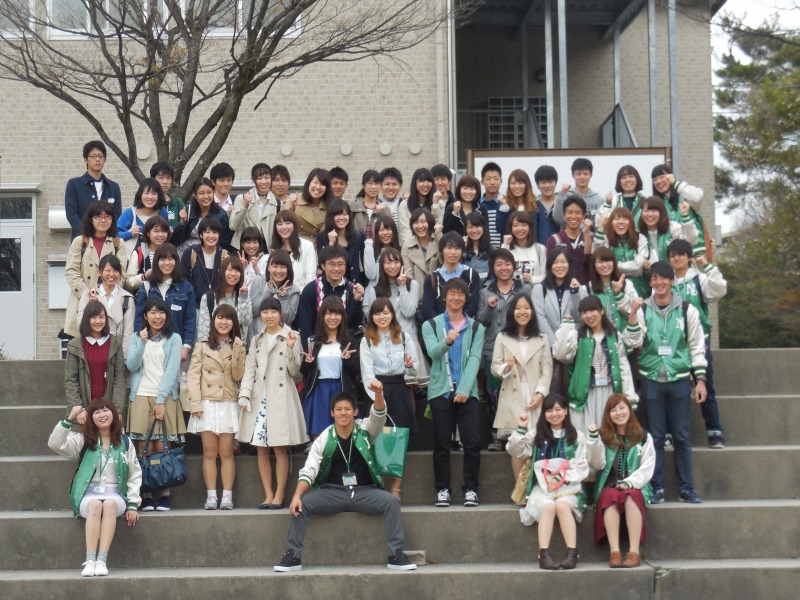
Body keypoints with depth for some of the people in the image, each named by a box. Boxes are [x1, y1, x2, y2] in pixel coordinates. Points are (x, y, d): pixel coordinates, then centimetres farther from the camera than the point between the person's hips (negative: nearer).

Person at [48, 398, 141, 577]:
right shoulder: (83, 441, 9)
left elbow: (135, 474, 9)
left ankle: (102, 560, -40)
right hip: (89, 494, 0)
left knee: (110, 504, -36)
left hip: (115, 494, 0)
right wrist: (69, 420, -20)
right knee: (95, 504, -36)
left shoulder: (125, 442, 11)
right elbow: (55, 444, -8)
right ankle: (90, 561, -39)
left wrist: (133, 504, 0)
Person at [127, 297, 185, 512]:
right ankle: (146, 495, 0)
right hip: (141, 396, 2)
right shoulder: (136, 338, 12)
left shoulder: (174, 339, 5)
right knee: (144, 449, -2)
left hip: (166, 397, -2)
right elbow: (131, 366, 1)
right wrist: (142, 343, -11)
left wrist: (161, 400, -11)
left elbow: (172, 370, -3)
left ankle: (165, 494, 0)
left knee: (162, 447, -6)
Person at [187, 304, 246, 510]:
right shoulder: (202, 344, 7)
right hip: (207, 403, -1)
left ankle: (227, 496, -1)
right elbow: (193, 373, 1)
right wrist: (195, 402, -9)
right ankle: (211, 496, 0)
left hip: (228, 404, 1)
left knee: (226, 452, -2)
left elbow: (238, 375, 1)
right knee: (210, 452, -2)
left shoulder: (237, 345, 11)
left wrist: (237, 352, -11)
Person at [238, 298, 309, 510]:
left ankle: (279, 495, 4)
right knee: (261, 449, 3)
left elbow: (294, 371, -3)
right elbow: (250, 370, 9)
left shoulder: (290, 338, 1)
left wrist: (291, 348, -16)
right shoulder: (257, 340, 14)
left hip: (280, 398, -4)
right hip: (259, 398, 4)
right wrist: (244, 395, -4)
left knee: (280, 449, -2)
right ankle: (268, 495, 9)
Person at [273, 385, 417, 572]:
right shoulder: (323, 439, 0)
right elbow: (308, 471, -5)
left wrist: (378, 394, -42)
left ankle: (395, 555, -21)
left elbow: (379, 415, -20)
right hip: (333, 492, 1)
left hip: (365, 492, 0)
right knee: (301, 504, -23)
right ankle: (293, 555, -15)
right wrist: (297, 495, -22)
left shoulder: (365, 430, 0)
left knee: (391, 501, -27)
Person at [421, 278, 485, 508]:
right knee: (442, 444, 1)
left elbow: (474, 359, -1)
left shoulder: (476, 328, 11)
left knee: (472, 443, -5)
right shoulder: (431, 325, 7)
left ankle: (471, 489, 4)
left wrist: (464, 389, -14)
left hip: (467, 391, 1)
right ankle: (442, 489, 9)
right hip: (441, 390, -1)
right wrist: (447, 341, -33)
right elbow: (433, 352, -11)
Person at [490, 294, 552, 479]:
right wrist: (506, 367, -19)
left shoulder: (541, 338, 10)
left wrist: (540, 394, -10)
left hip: (536, 397, 1)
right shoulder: (502, 337, 8)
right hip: (512, 399, -1)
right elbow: (494, 367, 3)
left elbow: (547, 369, 4)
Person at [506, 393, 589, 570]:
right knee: (548, 507, -32)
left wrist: (560, 478, -9)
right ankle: (544, 555, -40)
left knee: (562, 506, -34)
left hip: (568, 486, -1)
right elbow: (515, 451, 9)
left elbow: (582, 468, 4)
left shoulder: (576, 437, 13)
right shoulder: (537, 434, 18)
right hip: (542, 486, 1)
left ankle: (572, 554, -38)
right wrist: (521, 429, -1)